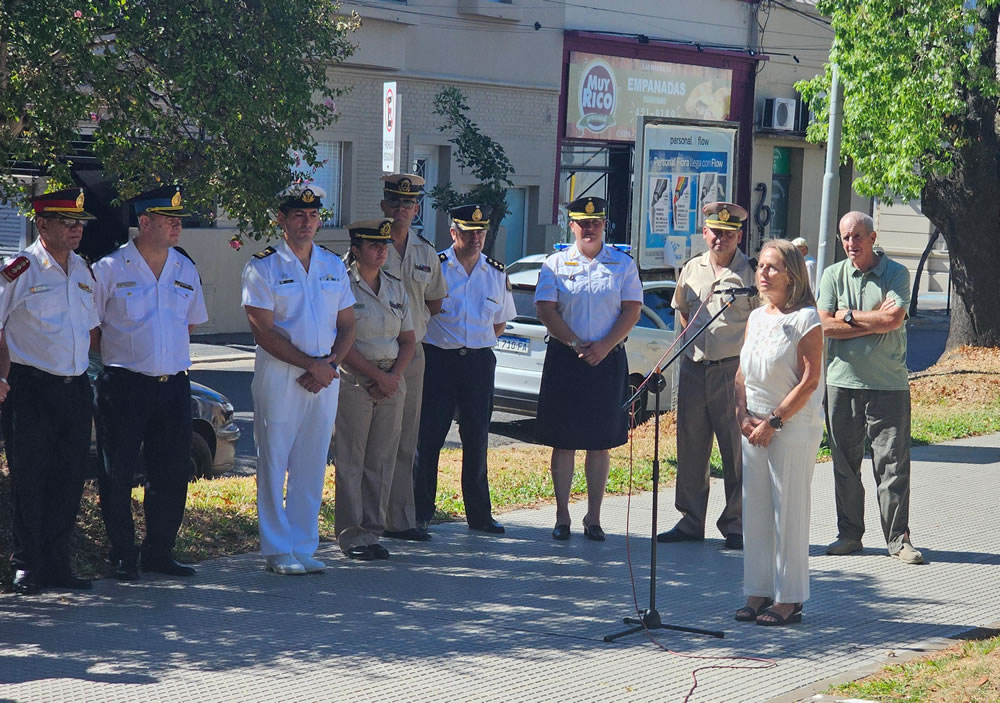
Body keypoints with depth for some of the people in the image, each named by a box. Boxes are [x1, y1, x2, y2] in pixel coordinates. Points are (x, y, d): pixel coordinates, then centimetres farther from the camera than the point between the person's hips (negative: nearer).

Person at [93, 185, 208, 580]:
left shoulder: (185, 270, 10)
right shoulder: (111, 268, -5)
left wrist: (171, 355, 14)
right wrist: (121, 356, -2)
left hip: (173, 385, 5)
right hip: (123, 387, -4)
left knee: (172, 474, 7)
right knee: (117, 475, 0)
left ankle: (159, 553, 18)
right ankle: (122, 557, 10)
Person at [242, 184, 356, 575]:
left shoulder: (334, 266, 13)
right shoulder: (263, 267, -3)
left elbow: (347, 325, 13)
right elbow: (262, 330, -10)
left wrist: (330, 364, -5)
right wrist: (311, 364, -14)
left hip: (325, 379, 5)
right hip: (279, 378, -4)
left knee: (312, 467, 8)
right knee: (274, 464, -1)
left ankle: (304, 547, 15)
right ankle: (277, 550, 6)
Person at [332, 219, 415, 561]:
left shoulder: (395, 287, 13)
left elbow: (408, 340, 14)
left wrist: (394, 375, -3)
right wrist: (377, 375, -13)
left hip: (392, 382, 6)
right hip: (354, 382, -5)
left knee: (382, 460, 6)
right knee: (350, 461, -3)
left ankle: (372, 530, 14)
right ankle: (352, 535, 3)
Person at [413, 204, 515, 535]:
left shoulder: (496, 273, 9)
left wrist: (476, 343, 6)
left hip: (479, 361, 3)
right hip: (437, 359, -3)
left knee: (477, 439, 7)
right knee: (428, 437, -2)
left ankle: (479, 515, 16)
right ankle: (419, 513, 6)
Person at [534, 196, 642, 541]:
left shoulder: (622, 264, 7)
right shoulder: (556, 264, 5)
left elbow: (632, 310, 0)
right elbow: (545, 310, -2)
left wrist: (604, 346, -13)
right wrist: (576, 344, -13)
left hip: (608, 359, 0)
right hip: (564, 359, 0)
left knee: (601, 443, 3)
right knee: (563, 442, 1)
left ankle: (593, 518, 11)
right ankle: (562, 517, 8)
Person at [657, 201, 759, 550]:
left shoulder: (750, 272, -4)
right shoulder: (691, 269, 12)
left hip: (732, 370, -5)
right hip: (693, 367, 5)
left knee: (737, 452, -1)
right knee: (690, 448, 9)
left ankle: (736, 525, 7)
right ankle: (690, 522, 19)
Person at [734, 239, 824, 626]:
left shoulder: (806, 319, -9)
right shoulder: (756, 317, 12)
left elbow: (809, 380, -14)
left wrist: (773, 422, -15)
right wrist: (743, 415, -1)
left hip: (794, 429, -7)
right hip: (755, 428, 7)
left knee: (789, 513, -2)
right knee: (755, 510, 8)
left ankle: (789, 599, 5)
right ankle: (758, 593, 17)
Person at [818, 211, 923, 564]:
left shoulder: (896, 274, 1)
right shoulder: (833, 275, 6)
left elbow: (894, 320, -14)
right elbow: (825, 326, -5)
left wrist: (849, 316, -7)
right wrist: (875, 321, -8)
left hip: (889, 384, -2)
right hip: (842, 380, 2)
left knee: (893, 464, -3)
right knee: (845, 463, 7)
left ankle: (898, 539, 3)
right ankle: (849, 534, 17)